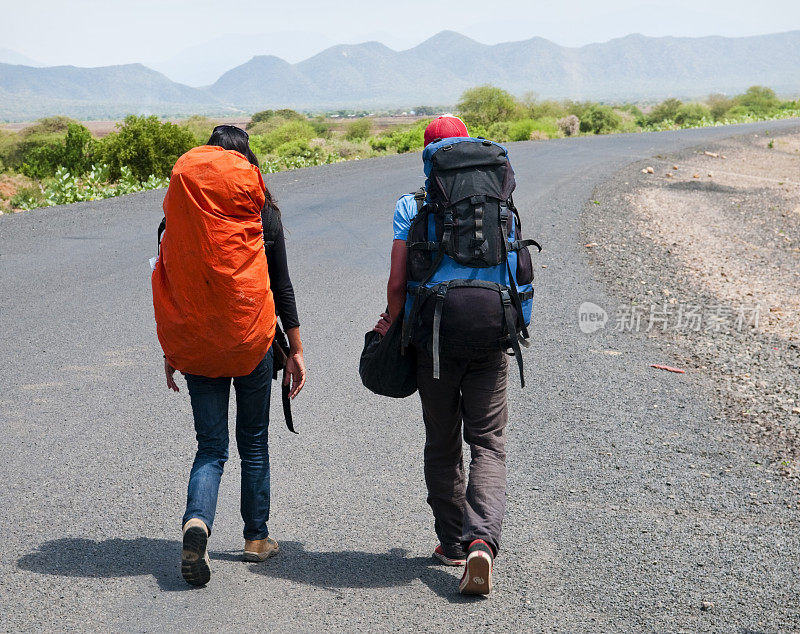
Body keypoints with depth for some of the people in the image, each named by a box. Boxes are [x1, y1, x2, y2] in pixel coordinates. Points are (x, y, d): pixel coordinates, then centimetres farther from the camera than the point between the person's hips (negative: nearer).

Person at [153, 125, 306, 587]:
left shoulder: (179, 207, 0)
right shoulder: (262, 210, -4)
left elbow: (168, 280, 2)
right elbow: (282, 284, -2)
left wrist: (171, 351, 10)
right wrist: (296, 349, 4)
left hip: (195, 342, 1)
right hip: (252, 339, -1)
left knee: (211, 446, 6)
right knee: (253, 440, 15)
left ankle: (197, 521, -19)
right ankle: (257, 537, 23)